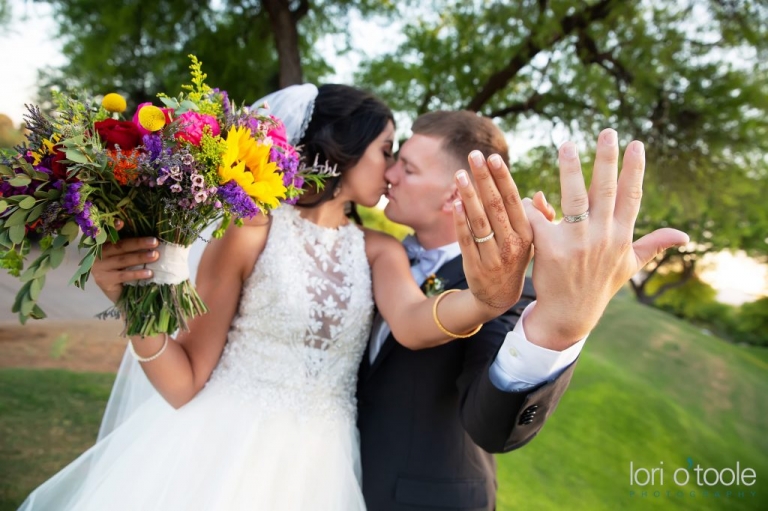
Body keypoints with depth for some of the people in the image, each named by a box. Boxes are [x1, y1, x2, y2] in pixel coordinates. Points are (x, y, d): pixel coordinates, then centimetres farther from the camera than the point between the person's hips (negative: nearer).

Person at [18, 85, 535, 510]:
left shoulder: (379, 248, 1)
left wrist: (488, 300, -43)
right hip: (220, 450, -3)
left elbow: (414, 324, -22)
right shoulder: (252, 230, -11)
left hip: (316, 465, 4)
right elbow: (184, 383, -9)